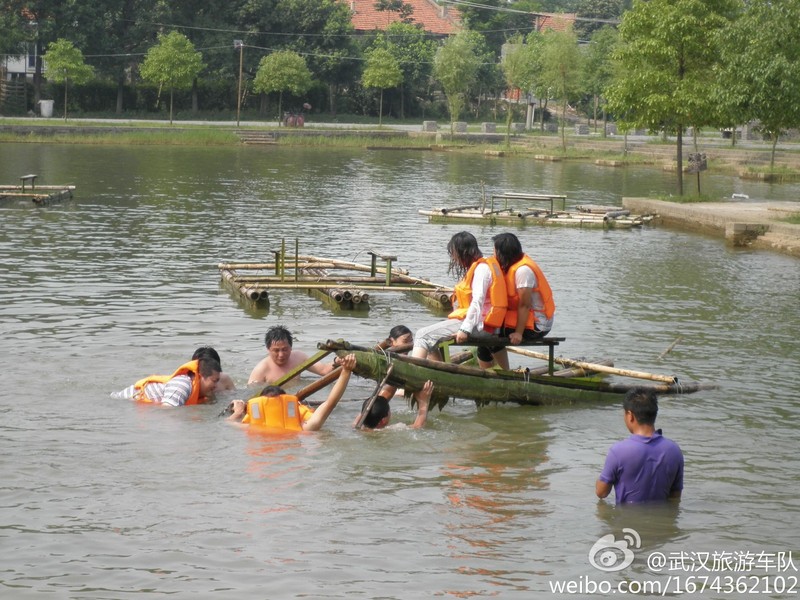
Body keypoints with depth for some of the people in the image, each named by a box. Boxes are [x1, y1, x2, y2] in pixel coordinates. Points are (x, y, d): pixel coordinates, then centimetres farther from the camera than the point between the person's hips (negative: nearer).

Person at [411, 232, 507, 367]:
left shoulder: (482, 268, -12)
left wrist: (465, 329, -24)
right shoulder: (478, 267, 18)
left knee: (423, 335, -16)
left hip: (477, 325, -10)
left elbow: (478, 301, -21)